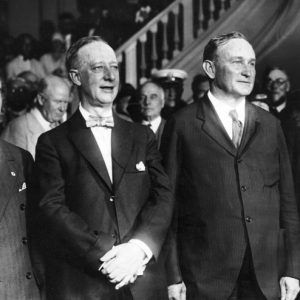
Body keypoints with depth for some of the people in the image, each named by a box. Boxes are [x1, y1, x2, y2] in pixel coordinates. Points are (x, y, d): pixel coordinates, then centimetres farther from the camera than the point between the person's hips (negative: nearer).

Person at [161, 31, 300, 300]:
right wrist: (173, 276, -6)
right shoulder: (183, 126, -3)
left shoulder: (270, 125, 8)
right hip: (205, 277, -3)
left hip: (264, 277, 3)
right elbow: (168, 205, -3)